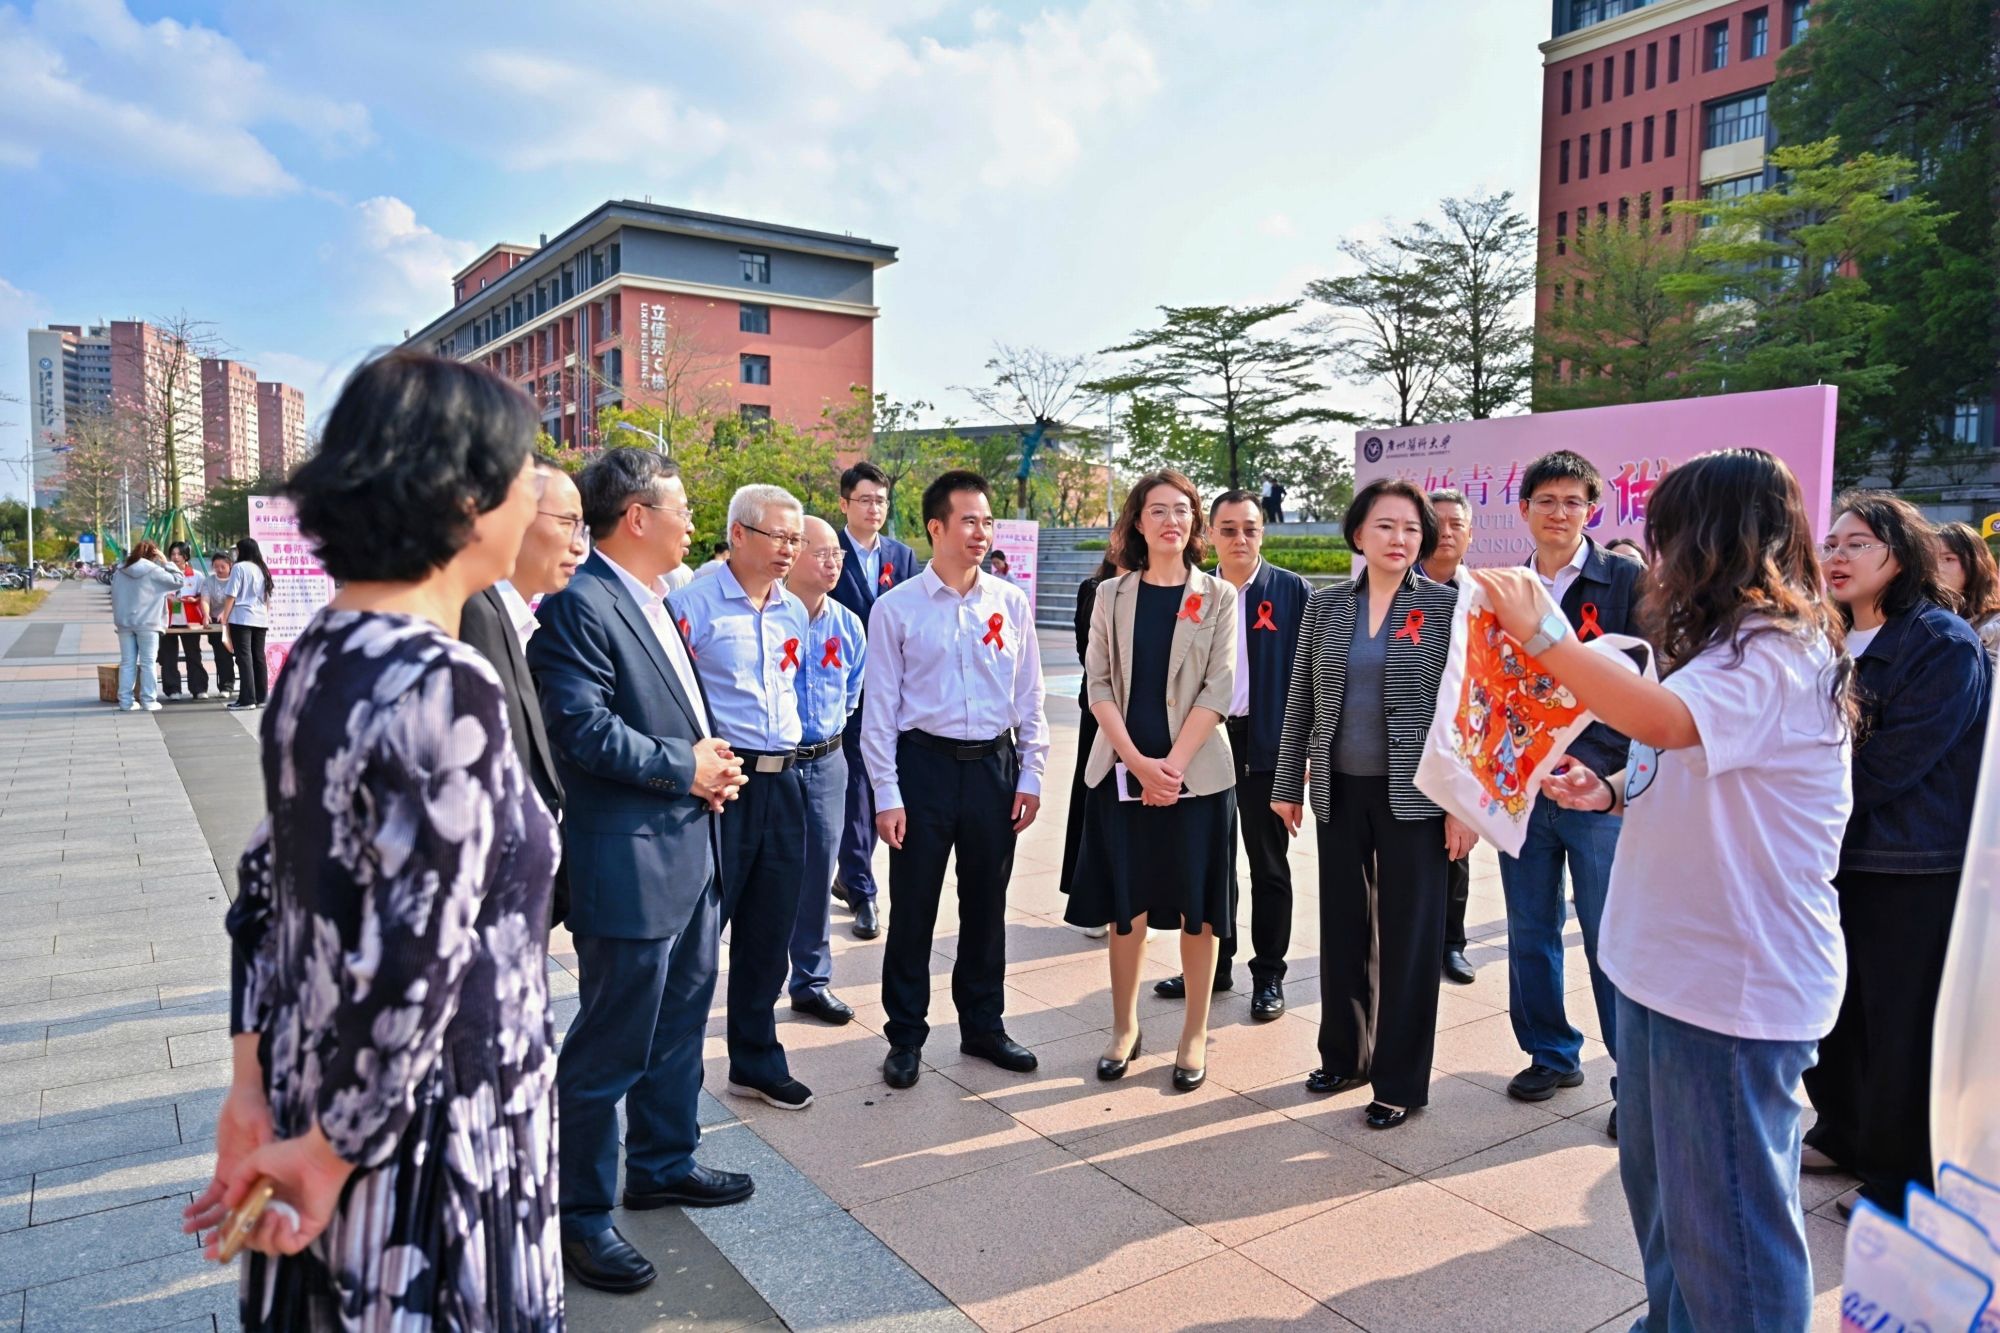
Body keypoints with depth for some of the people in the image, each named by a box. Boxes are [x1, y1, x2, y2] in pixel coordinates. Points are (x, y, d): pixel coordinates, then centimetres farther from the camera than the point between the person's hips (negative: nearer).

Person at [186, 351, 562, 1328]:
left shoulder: (316, 656, 1)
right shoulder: (446, 688, -26)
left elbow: (265, 887, 6)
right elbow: (414, 967, -26)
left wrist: (251, 1083, 9)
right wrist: (334, 1152, -12)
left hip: (309, 1094, 8)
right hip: (431, 1139, -8)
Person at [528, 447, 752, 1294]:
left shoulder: (653, 602, 14)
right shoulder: (580, 604, -17)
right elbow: (581, 726, -24)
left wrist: (709, 762, 3)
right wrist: (685, 768, -16)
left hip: (690, 851, 10)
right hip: (629, 863, -10)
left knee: (679, 1024, 22)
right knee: (610, 1047, 3)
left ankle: (663, 1166, 39)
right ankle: (580, 1215, 19)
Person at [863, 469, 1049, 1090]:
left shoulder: (1010, 602, 3)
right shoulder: (896, 608, -5)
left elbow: (1029, 696, 8)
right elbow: (880, 707, -4)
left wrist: (1030, 775, 4)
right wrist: (886, 794, -7)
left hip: (994, 764, 3)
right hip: (924, 764, -3)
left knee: (987, 905, 14)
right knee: (913, 908, 6)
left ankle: (983, 1024, 31)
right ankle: (905, 1035, 23)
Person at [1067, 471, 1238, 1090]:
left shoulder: (1218, 596, 3)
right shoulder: (1112, 595, 6)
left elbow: (1218, 688, -4)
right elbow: (1099, 684, 0)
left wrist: (1174, 763, -14)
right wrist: (1139, 762, -12)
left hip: (1197, 773, -1)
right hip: (1122, 772, 1)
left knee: (1196, 908, 5)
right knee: (1125, 906, 8)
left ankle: (1195, 1036, 19)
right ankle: (1124, 1028, 23)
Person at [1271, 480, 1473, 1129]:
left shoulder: (1446, 607, -4)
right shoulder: (1325, 605, 4)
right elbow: (1300, 701, 8)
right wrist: (1287, 784, 7)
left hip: (1413, 796, -3)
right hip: (1340, 792, 3)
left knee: (1409, 936, 5)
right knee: (1341, 928, 13)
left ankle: (1400, 1080, 20)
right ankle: (1343, 1055, 30)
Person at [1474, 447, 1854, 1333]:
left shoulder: (1778, 655, -18)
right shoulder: (1729, 646, 13)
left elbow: (1663, 720, -38)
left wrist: (1542, 633, -37)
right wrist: (1612, 792, 5)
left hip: (1736, 984, -10)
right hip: (1669, 958, 10)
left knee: (1726, 1217, 4)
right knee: (1660, 1190, 23)